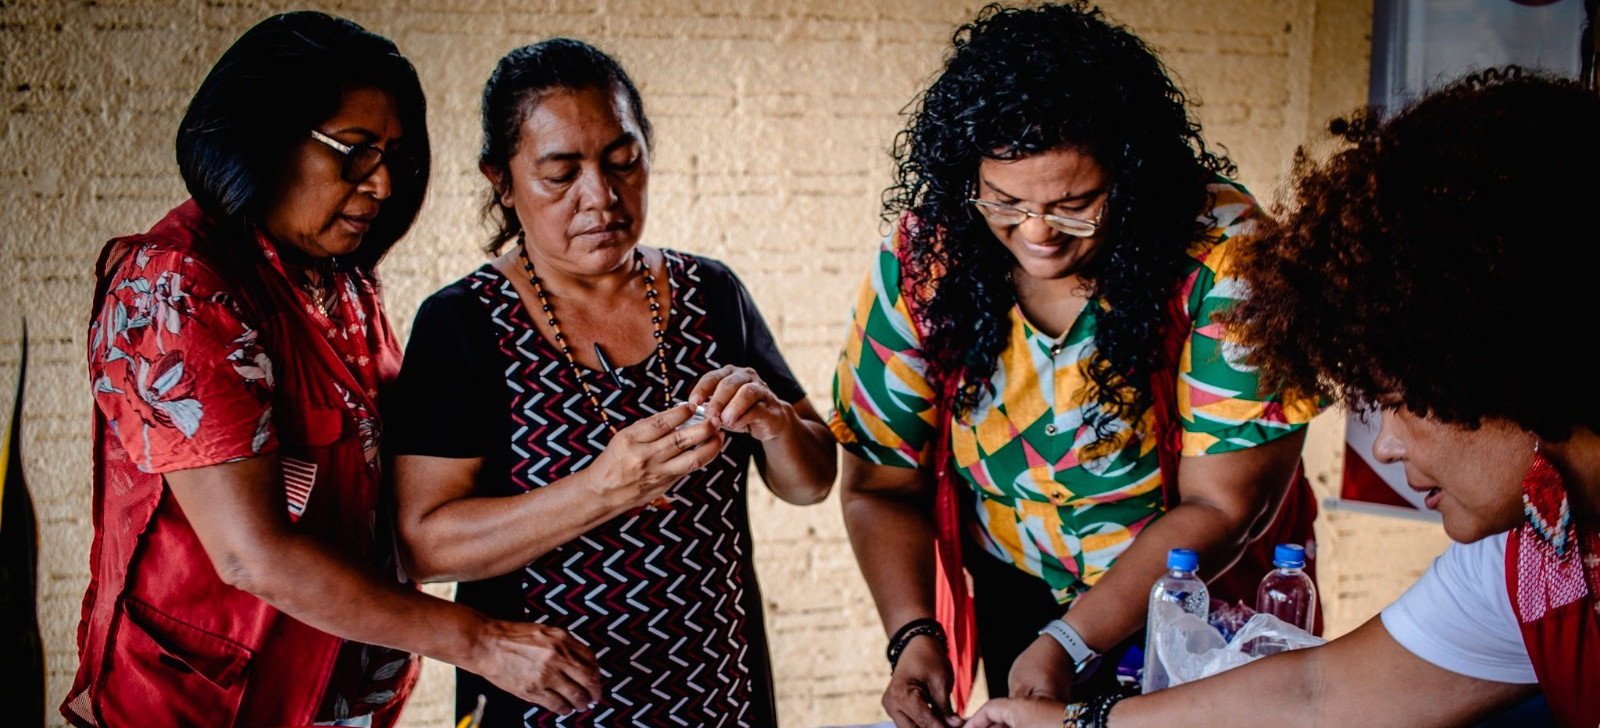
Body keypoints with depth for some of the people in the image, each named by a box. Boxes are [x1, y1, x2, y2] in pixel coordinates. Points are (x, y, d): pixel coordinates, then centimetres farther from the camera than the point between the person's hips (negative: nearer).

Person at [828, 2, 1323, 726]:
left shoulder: (1220, 254, -25)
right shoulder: (921, 257, -16)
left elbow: (1222, 506, -23)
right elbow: (880, 482, -9)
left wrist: (1071, 642, -27)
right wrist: (912, 633, -24)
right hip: (1017, 608, 2)